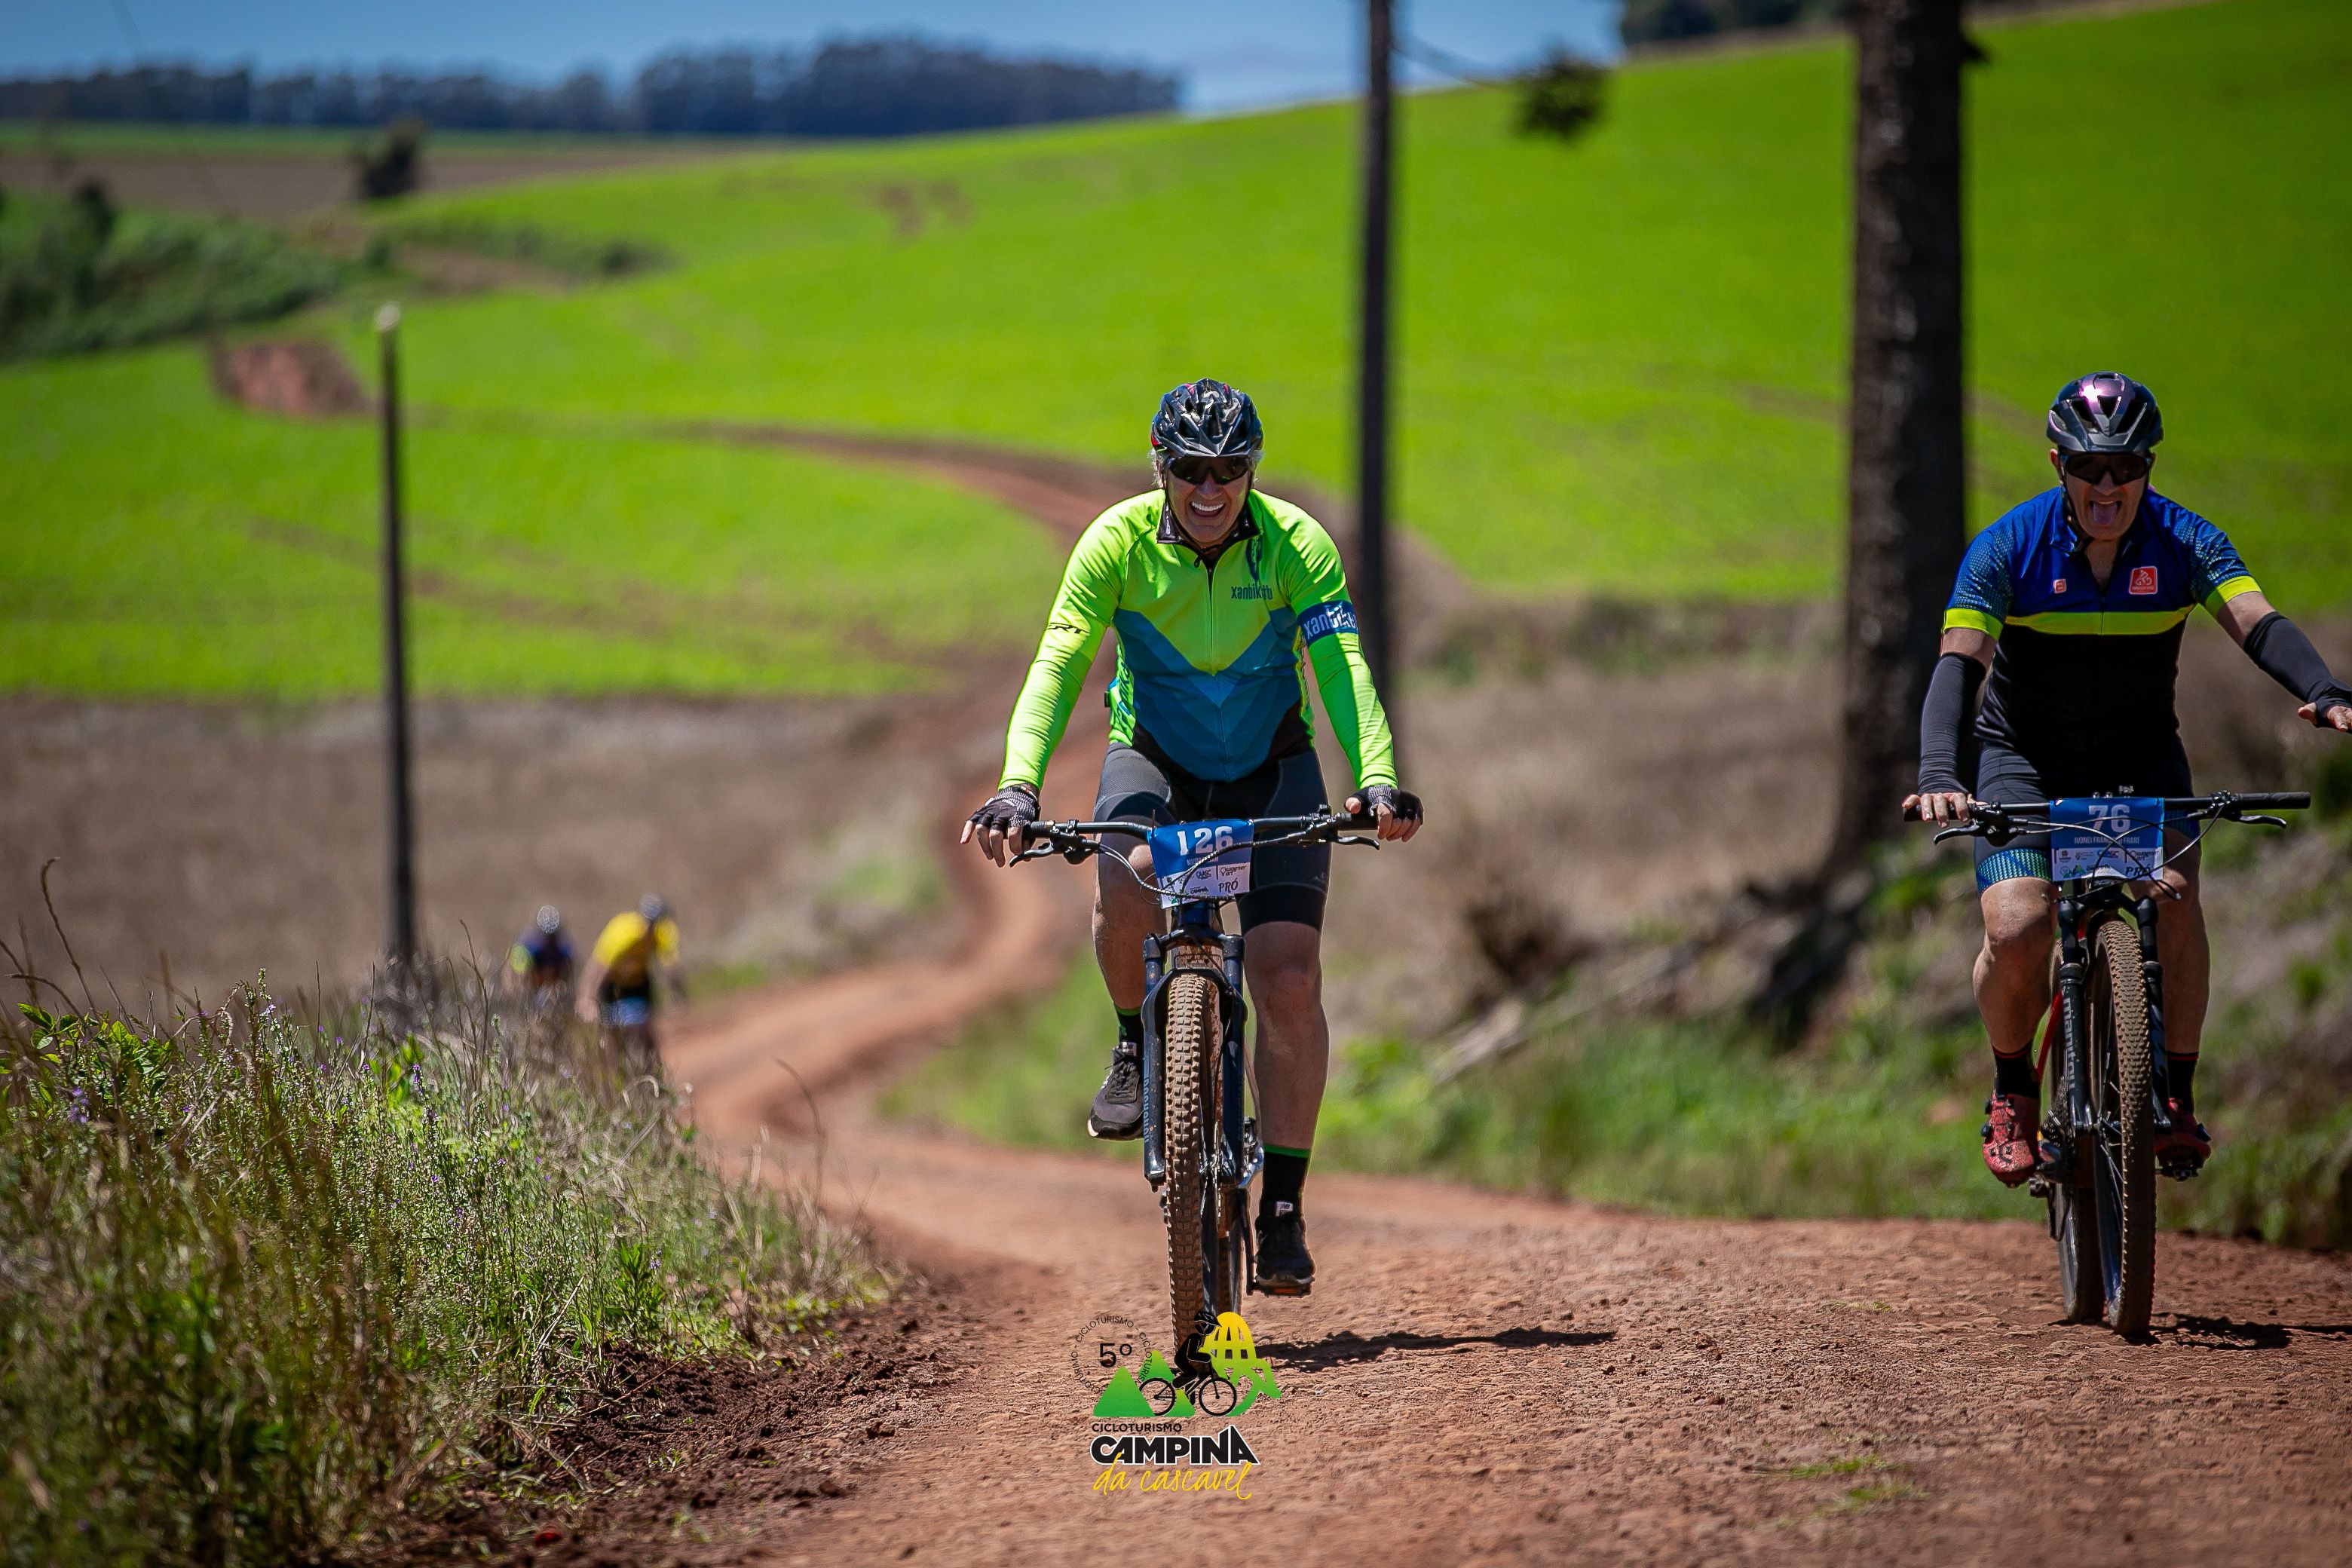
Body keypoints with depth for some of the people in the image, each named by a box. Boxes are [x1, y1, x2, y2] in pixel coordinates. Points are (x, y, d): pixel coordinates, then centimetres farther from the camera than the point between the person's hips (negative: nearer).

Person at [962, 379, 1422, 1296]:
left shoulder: (1297, 546, -20)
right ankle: (1139, 1042, -3)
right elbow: (1057, 668, -26)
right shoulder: (1117, 542, -19)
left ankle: (1282, 1209, -5)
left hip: (1270, 769, 0)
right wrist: (1017, 787, -41)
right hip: (1154, 757, 0)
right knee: (1126, 886, -34)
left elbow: (1343, 670, -30)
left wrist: (1377, 780, -47)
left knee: (1289, 977, -15)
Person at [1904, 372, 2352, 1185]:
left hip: (2140, 756, 1)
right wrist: (1938, 776, -45)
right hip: (2025, 754, -1)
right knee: (2017, 931, -22)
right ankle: (2013, 1089, 5)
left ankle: (2177, 1097, -8)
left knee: (2175, 899, -25)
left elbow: (2258, 622, -28)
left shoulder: (2184, 542, -14)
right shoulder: (2008, 548, -18)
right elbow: (1958, 664, -27)